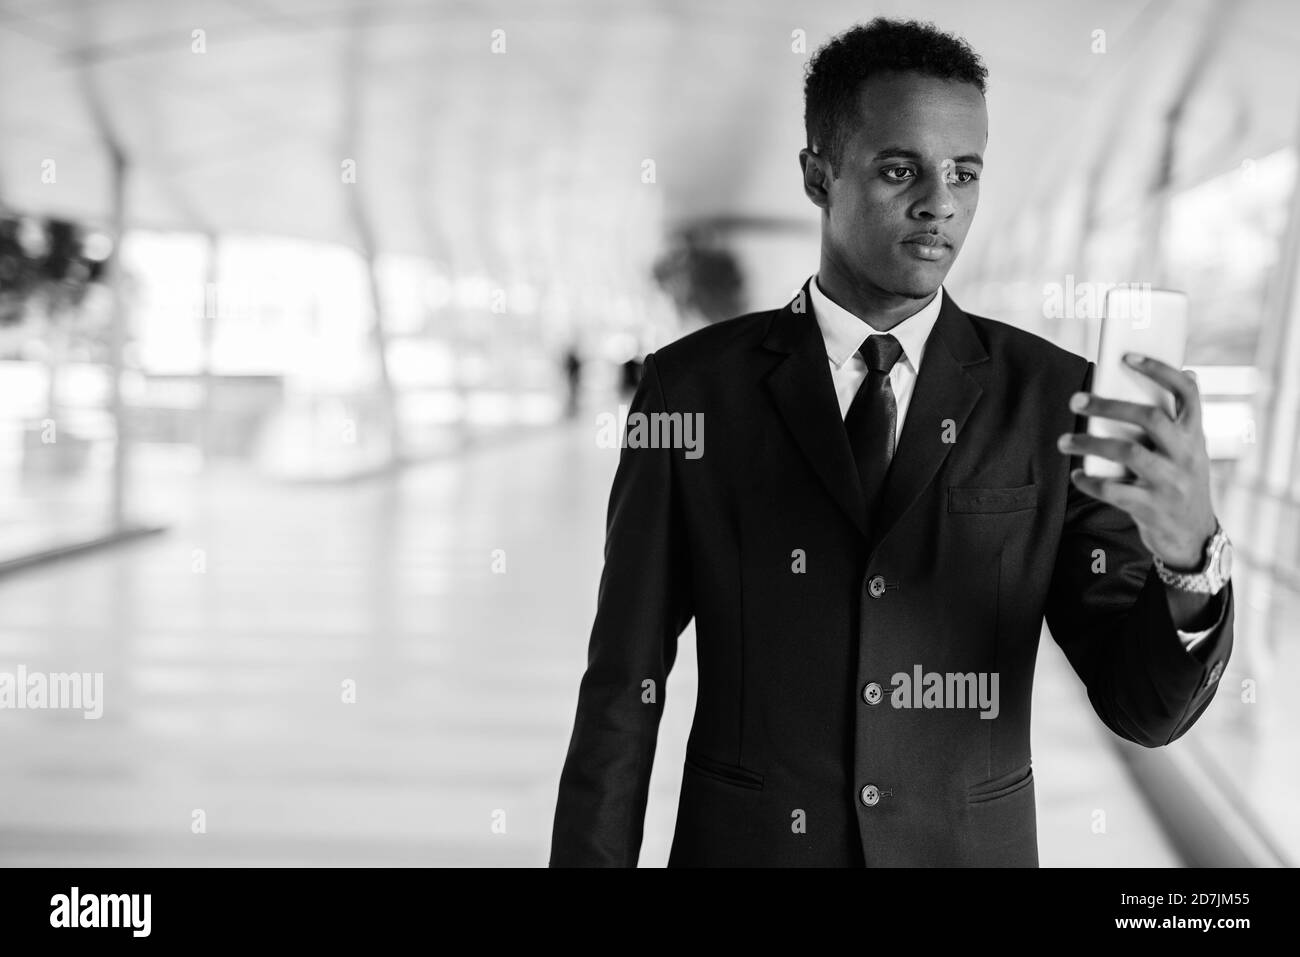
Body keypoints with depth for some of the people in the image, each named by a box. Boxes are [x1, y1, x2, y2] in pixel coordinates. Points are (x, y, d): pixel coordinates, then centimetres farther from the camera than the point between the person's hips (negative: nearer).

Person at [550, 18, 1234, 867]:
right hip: (742, 843, -1)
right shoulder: (694, 387, -7)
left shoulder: (1052, 398, -6)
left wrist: (1191, 551, -28)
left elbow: (1147, 709, -9)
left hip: (971, 849, 1)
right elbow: (625, 682, -4)